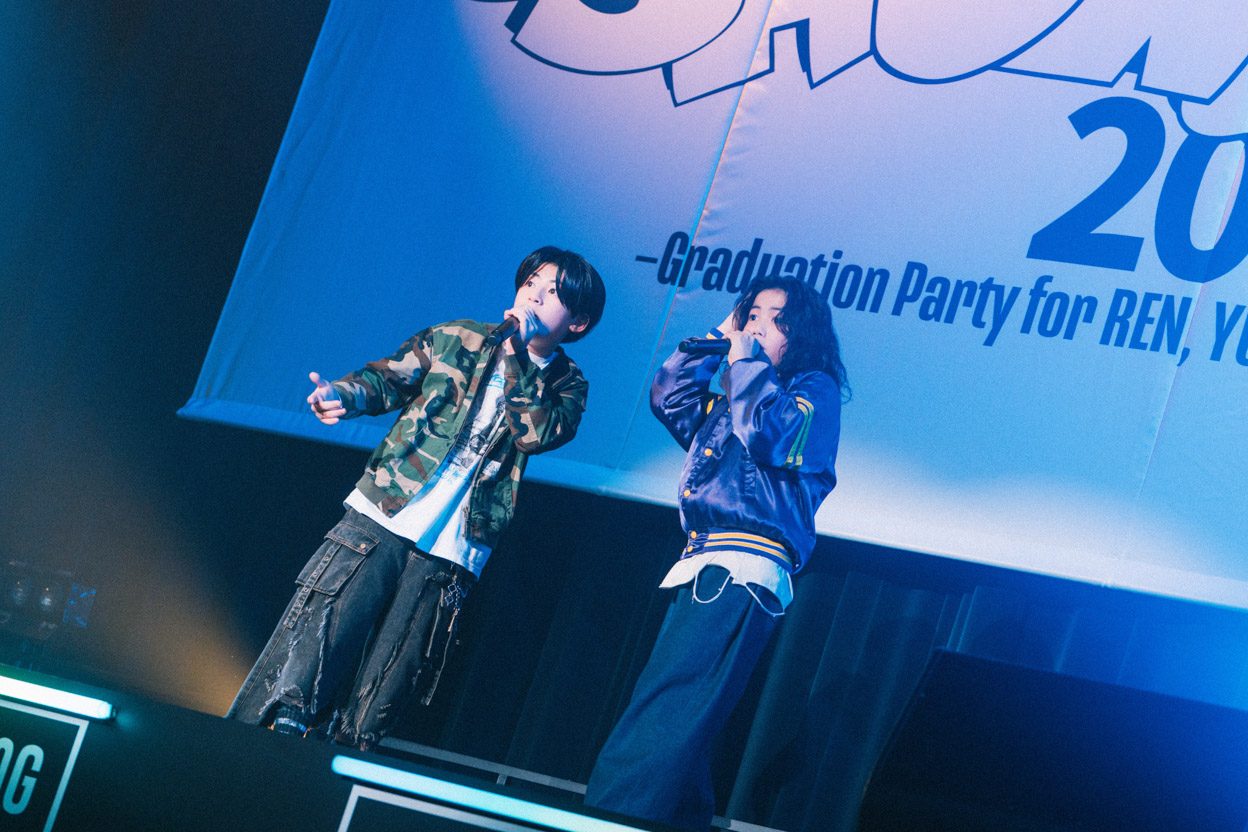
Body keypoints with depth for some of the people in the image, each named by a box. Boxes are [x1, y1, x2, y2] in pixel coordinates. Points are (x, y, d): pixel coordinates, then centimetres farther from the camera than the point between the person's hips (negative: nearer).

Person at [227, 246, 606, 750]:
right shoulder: (457, 339, 14)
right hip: (380, 521, 0)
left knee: (378, 700, -1)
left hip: (448, 557, 0)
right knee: (306, 652, -12)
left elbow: (538, 432, -8)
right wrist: (345, 395, -16)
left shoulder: (565, 386, 12)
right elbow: (389, 377, 5)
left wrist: (519, 352, -11)